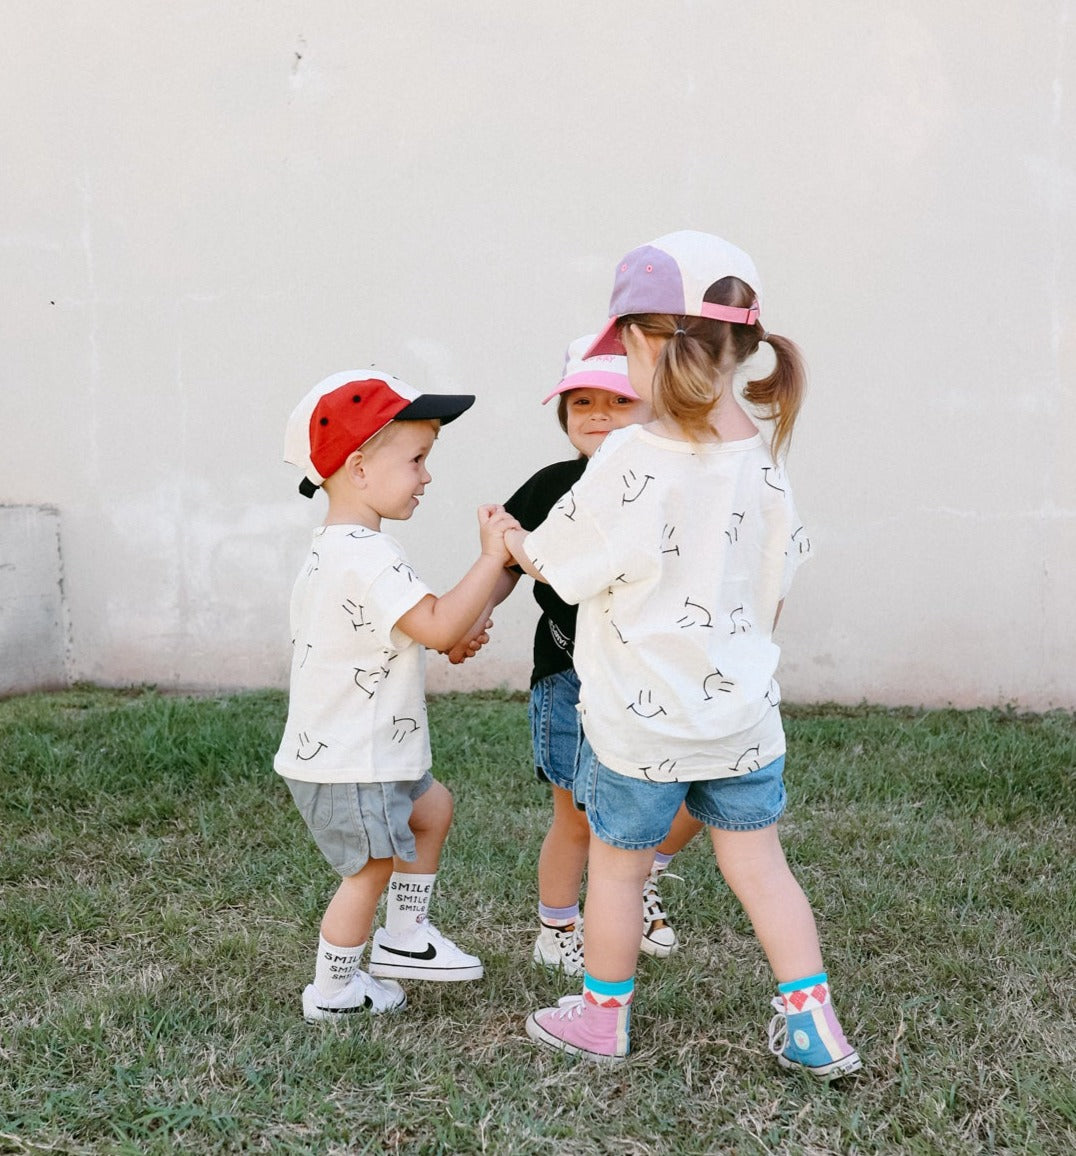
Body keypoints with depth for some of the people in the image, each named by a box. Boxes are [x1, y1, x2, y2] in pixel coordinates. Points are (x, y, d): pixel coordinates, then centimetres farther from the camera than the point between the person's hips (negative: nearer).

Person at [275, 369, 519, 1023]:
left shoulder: (334, 546, 10)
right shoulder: (367, 555, -26)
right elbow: (438, 626, -33)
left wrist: (449, 640, 5)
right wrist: (492, 557, -28)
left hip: (344, 747, 11)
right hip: (348, 763, -11)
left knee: (432, 808, 23)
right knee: (374, 867, 5)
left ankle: (403, 941, 32)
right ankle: (333, 991, 23)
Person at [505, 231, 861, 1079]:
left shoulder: (632, 461, -20)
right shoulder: (764, 459, -3)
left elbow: (554, 562, -8)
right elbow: (776, 590, 6)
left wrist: (509, 540, 13)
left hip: (643, 721, -4)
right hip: (743, 709, 5)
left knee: (617, 861, 14)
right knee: (759, 860, 14)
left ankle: (603, 1016, 31)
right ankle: (814, 1025, 17)